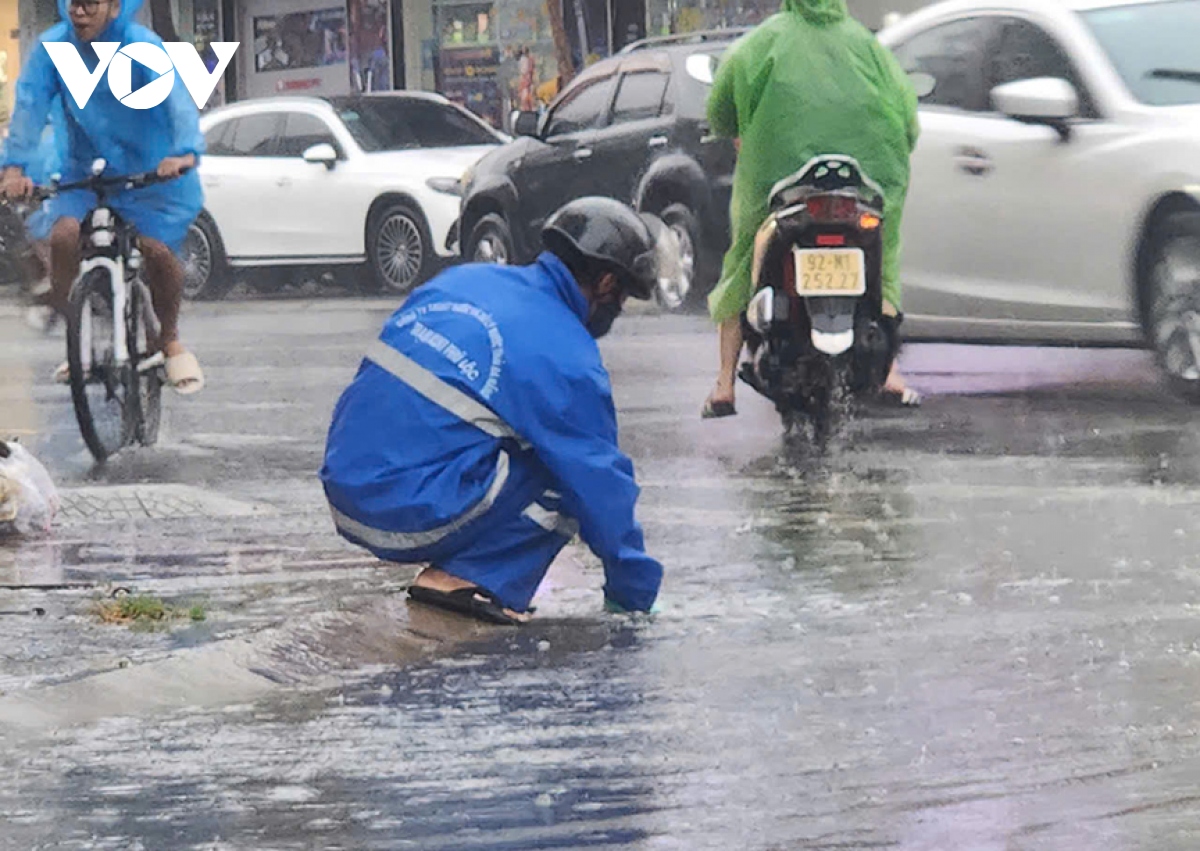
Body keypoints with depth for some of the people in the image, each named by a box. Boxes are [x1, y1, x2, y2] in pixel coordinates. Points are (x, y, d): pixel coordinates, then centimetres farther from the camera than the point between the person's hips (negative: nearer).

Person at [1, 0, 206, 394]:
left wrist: (186, 152, -52)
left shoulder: (142, 47, -20)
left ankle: (169, 340, 11)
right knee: (64, 237, -21)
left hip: (152, 173, -3)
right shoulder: (53, 47, -11)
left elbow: (176, 98, -34)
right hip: (86, 172, 3)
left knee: (157, 250, -18)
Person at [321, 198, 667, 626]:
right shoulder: (566, 358, -8)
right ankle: (465, 579, -5)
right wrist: (633, 594, 11)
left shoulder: (460, 281, 14)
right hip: (412, 518, -8)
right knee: (576, 475, 1)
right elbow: (603, 485, -2)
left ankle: (453, 570, 12)